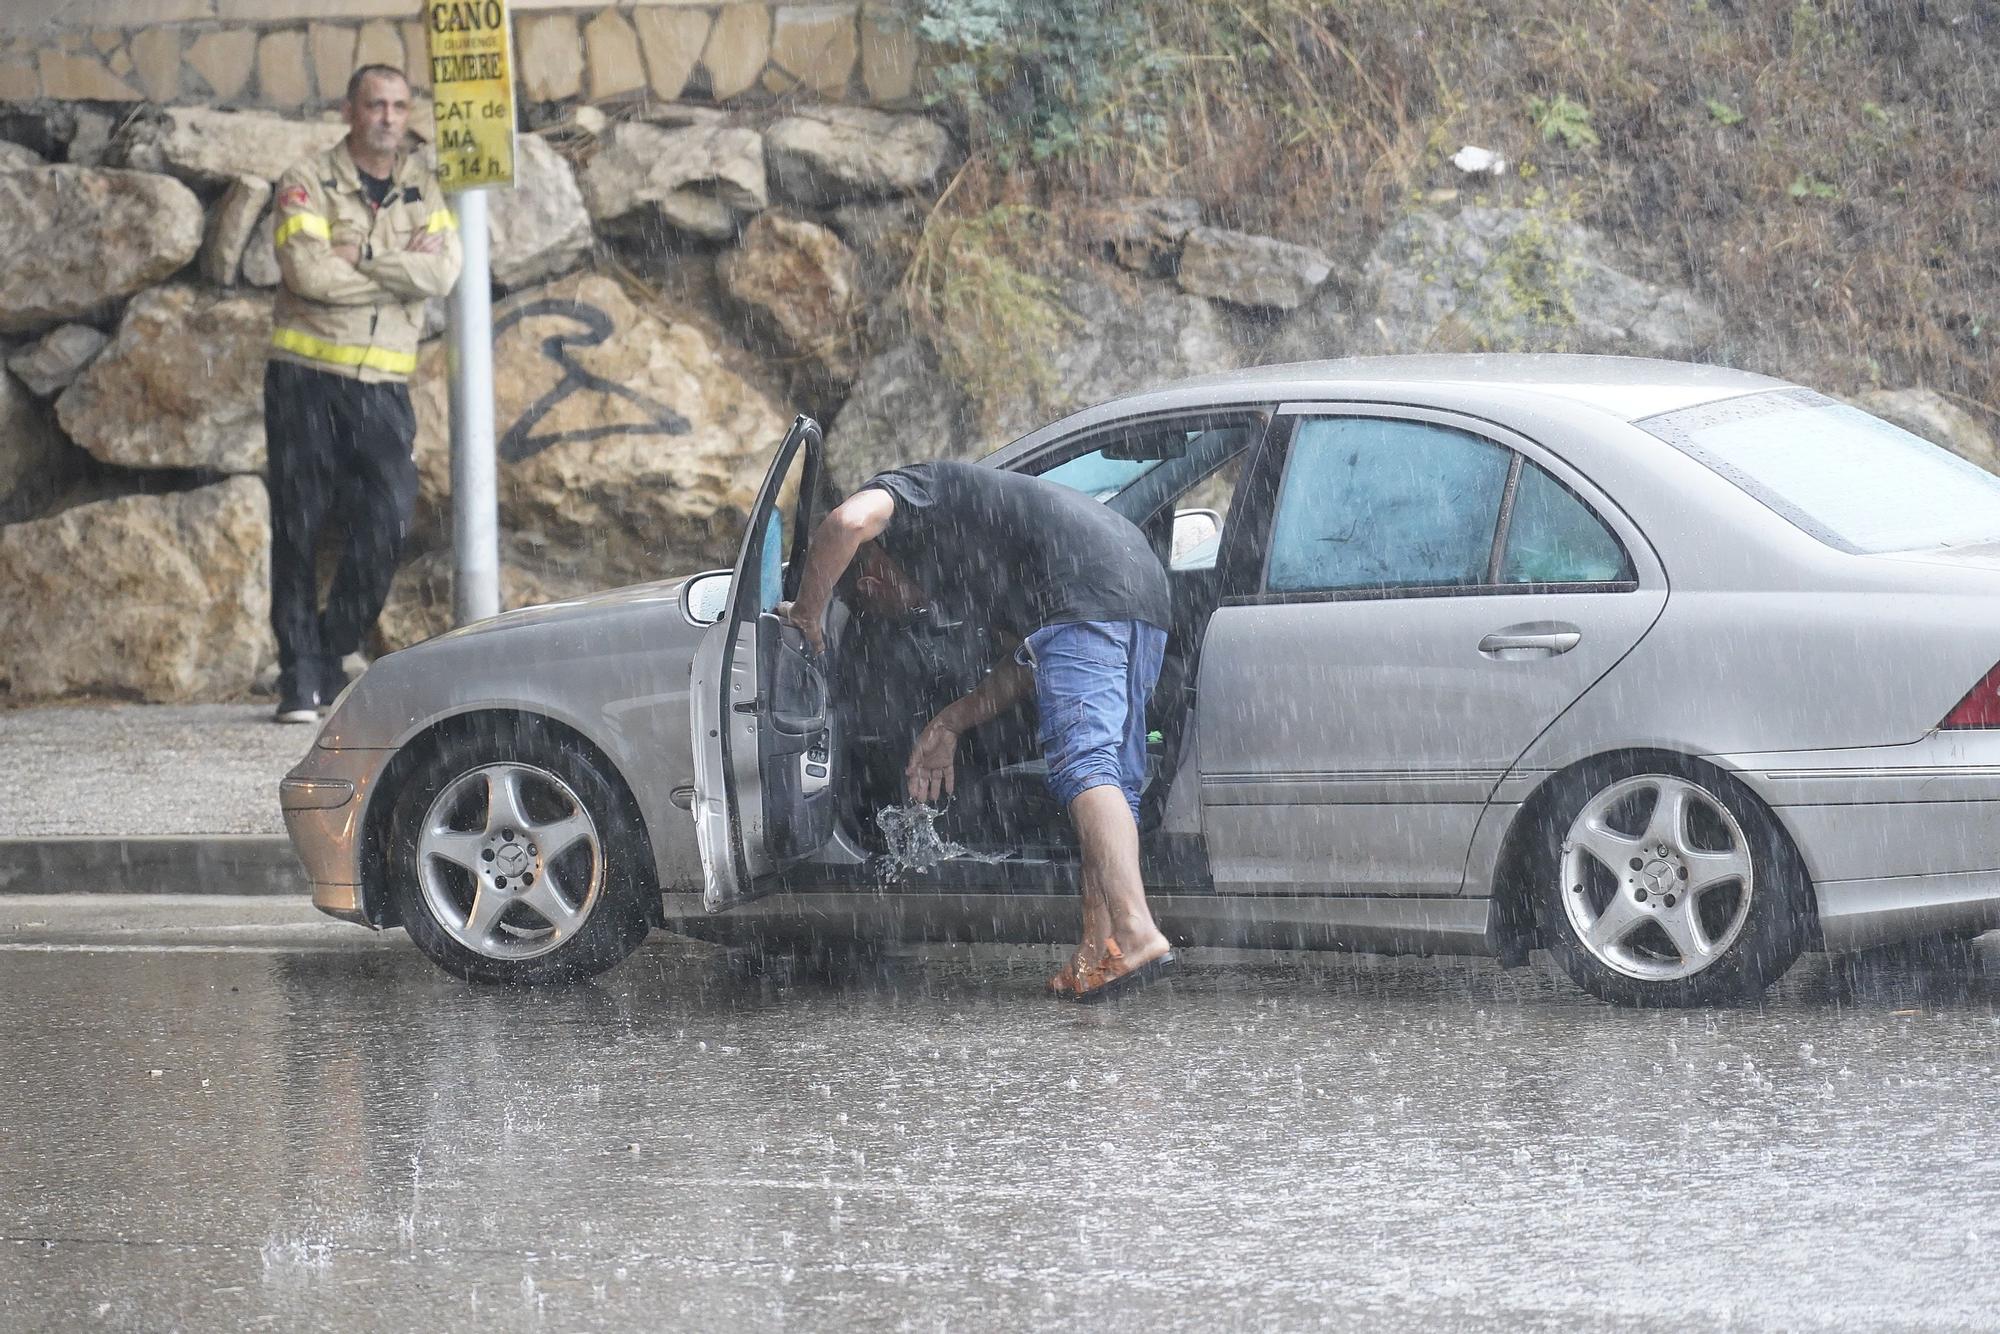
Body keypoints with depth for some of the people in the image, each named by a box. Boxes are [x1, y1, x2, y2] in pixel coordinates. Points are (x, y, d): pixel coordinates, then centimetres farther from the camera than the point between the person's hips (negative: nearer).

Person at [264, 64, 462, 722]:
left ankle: (331, 653, 9)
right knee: (299, 530, -3)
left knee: (385, 527, -8)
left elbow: (444, 271, -8)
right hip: (305, 376, -3)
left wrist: (357, 260, -15)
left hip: (383, 386, 3)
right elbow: (308, 271, -17)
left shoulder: (423, 187, 9)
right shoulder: (309, 181, -2)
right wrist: (404, 270, -9)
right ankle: (300, 675, 3)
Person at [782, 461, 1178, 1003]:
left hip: (1085, 591, -10)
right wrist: (951, 724, 34)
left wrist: (809, 612, 4)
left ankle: (1135, 932, -32)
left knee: (1083, 765, -17)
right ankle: (1099, 948, 1)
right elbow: (1030, 666, 34)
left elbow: (848, 522, -9)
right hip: (1146, 583, 10)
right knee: (1112, 778, 9)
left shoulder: (901, 491, 15)